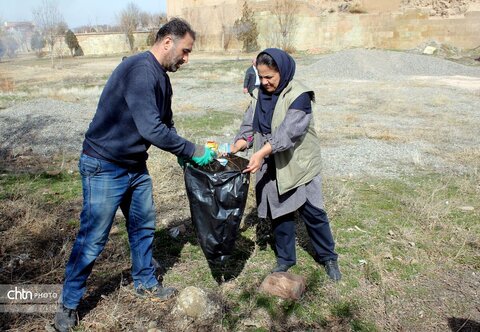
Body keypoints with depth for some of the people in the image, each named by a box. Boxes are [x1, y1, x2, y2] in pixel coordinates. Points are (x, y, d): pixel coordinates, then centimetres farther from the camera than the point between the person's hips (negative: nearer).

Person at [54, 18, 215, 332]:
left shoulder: (162, 78, 8)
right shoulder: (140, 69, -23)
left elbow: (166, 125, 15)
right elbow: (151, 129, -30)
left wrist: (187, 156, 4)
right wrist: (193, 151, -20)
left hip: (135, 166, 9)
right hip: (104, 167, -9)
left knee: (144, 225, 17)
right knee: (93, 238, 2)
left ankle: (146, 283, 37)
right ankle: (68, 305, 22)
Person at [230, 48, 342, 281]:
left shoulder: (298, 95, -16)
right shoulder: (260, 95, 4)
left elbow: (288, 131, -28)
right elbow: (249, 126, 0)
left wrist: (261, 153, -38)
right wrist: (234, 148, -18)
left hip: (299, 165, -5)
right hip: (272, 168, 5)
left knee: (313, 212, 4)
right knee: (279, 212, 13)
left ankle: (328, 257, 25)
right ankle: (285, 258, 31)